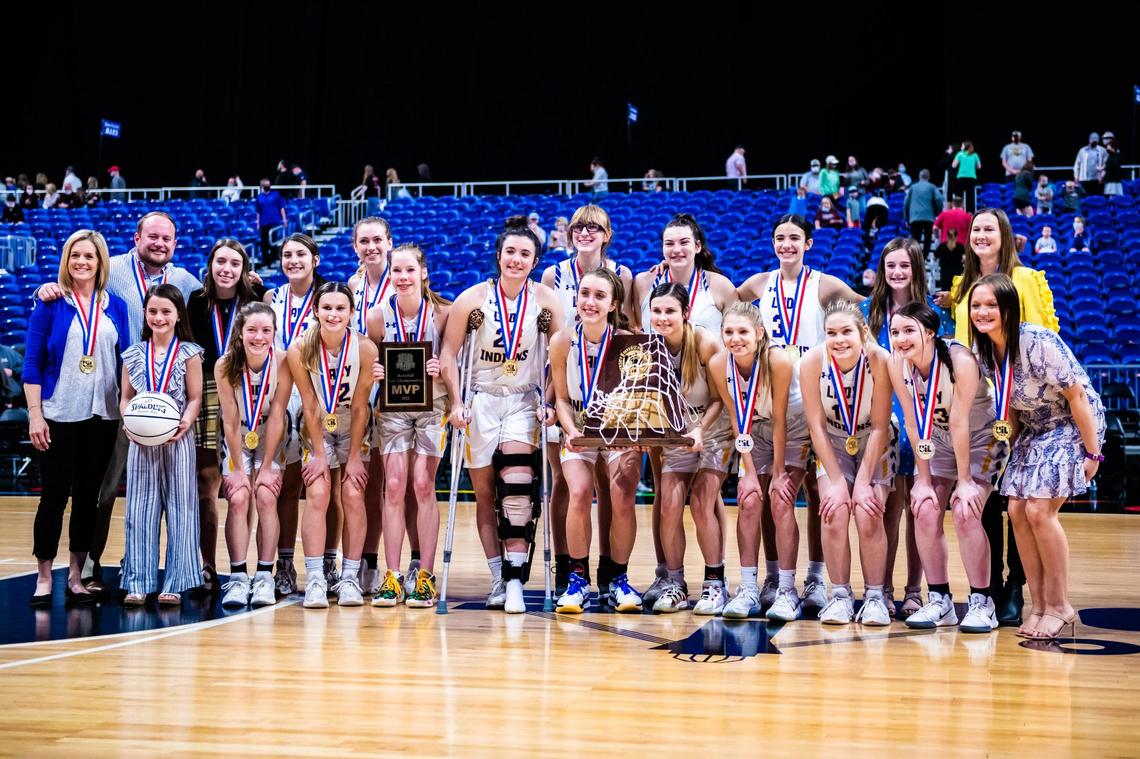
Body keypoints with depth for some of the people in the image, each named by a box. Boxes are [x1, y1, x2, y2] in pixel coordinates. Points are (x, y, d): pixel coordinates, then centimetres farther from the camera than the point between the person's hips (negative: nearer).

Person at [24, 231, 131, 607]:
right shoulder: (50, 304, -2)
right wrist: (34, 415, -9)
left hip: (103, 416, 3)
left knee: (88, 497, 7)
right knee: (54, 495, 0)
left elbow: (125, 361, 10)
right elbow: (32, 363, -3)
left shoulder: (116, 307, 7)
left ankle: (76, 576, 15)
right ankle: (43, 578, 10)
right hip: (58, 416, -3)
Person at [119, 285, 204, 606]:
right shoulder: (133, 355, 8)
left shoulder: (188, 353, 1)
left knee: (180, 509, -1)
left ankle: (174, 583, 3)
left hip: (177, 439, -2)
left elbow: (195, 398, 0)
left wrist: (185, 423, -18)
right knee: (140, 510, 2)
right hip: (141, 440, 2)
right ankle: (138, 582, 6)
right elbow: (126, 398, 12)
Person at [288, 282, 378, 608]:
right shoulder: (300, 350, -21)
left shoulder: (365, 348, -22)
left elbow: (360, 407, -15)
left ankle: (349, 578, -2)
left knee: (353, 495, -10)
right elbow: (310, 406, -14)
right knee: (317, 496, -12)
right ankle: (315, 580, -12)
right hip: (318, 428, 0)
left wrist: (354, 456, -12)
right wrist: (319, 454, -12)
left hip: (354, 428, 0)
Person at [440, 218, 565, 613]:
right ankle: (499, 580, 14)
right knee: (485, 494, 4)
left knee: (517, 486, -19)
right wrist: (456, 403, -10)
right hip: (481, 401, 1)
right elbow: (448, 354, -3)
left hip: (523, 402, -1)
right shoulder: (472, 298, -8)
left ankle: (515, 580, -18)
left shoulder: (545, 299, -5)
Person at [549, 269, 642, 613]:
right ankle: (577, 578, -5)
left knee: (622, 500, -19)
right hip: (579, 431, 1)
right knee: (579, 493, -23)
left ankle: (615, 578, 4)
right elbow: (562, 397, -2)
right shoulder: (562, 341, -12)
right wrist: (571, 430, -19)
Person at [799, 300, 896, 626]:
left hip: (875, 444, -1)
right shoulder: (812, 363, -24)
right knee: (835, 512, -19)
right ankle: (840, 595, -5)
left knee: (868, 515, -19)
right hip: (832, 443, 1)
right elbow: (817, 426, -16)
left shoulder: (880, 361, -26)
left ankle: (875, 596, -4)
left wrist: (864, 482, -20)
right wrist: (837, 481, -18)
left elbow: (880, 427, -19)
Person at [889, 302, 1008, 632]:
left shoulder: (960, 360, -32)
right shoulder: (898, 363, -17)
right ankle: (939, 602, 4)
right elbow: (913, 424, -12)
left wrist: (965, 480, -23)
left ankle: (982, 602, -7)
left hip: (982, 438, -5)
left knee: (964, 512, -20)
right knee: (925, 511, -9)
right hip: (939, 440, 5)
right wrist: (923, 479, -10)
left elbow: (959, 423, -28)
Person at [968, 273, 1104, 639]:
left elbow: (1077, 395, -21)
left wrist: (1092, 452, -18)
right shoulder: (984, 352, -4)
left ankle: (1059, 607, -2)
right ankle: (1040, 606, 8)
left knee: (1039, 510, -16)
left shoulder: (1038, 343, -27)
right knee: (1017, 511, -2)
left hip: (1072, 426, -7)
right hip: (1034, 430, 8)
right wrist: (1013, 444, 9)